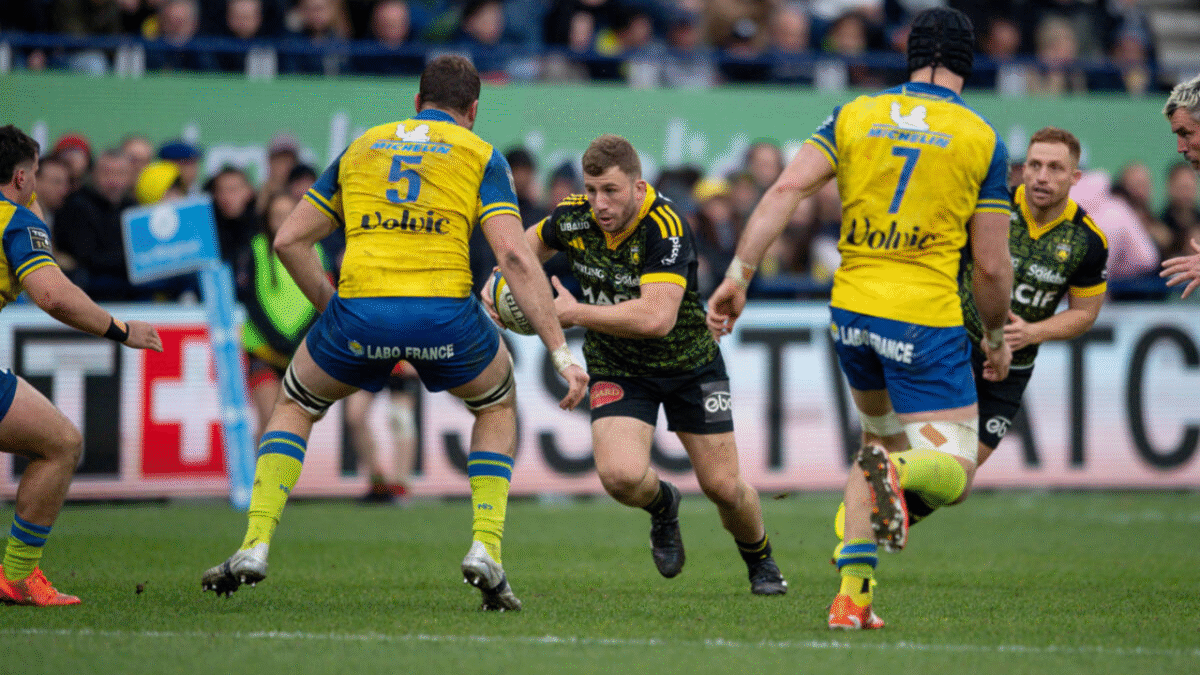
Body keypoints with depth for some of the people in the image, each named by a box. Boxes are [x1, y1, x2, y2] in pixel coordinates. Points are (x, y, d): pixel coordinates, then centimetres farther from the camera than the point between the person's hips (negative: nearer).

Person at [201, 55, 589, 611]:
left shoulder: (361, 147, 23)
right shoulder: (481, 156, 14)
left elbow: (289, 239, 20)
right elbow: (514, 256, 0)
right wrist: (561, 353, -1)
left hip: (360, 309, 1)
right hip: (445, 314, -1)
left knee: (294, 406, 28)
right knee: (497, 406, 29)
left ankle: (255, 545, 12)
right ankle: (486, 548, 13)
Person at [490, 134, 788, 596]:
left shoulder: (667, 228, -30)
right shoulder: (572, 218, -13)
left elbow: (657, 317, -40)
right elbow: (534, 241, 12)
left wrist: (575, 313, -35)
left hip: (690, 364, -2)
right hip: (617, 369, 2)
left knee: (722, 486, 0)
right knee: (621, 475, -23)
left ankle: (760, 561, 34)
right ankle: (662, 506, 14)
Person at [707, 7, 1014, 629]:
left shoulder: (855, 116, 6)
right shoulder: (981, 140, -1)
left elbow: (786, 189, -7)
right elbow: (991, 267, -1)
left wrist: (738, 274, -6)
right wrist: (996, 336, 15)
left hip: (851, 310, 4)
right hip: (927, 321, -4)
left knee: (880, 442, 25)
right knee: (952, 475, 3)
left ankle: (852, 595, 11)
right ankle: (899, 473, -34)